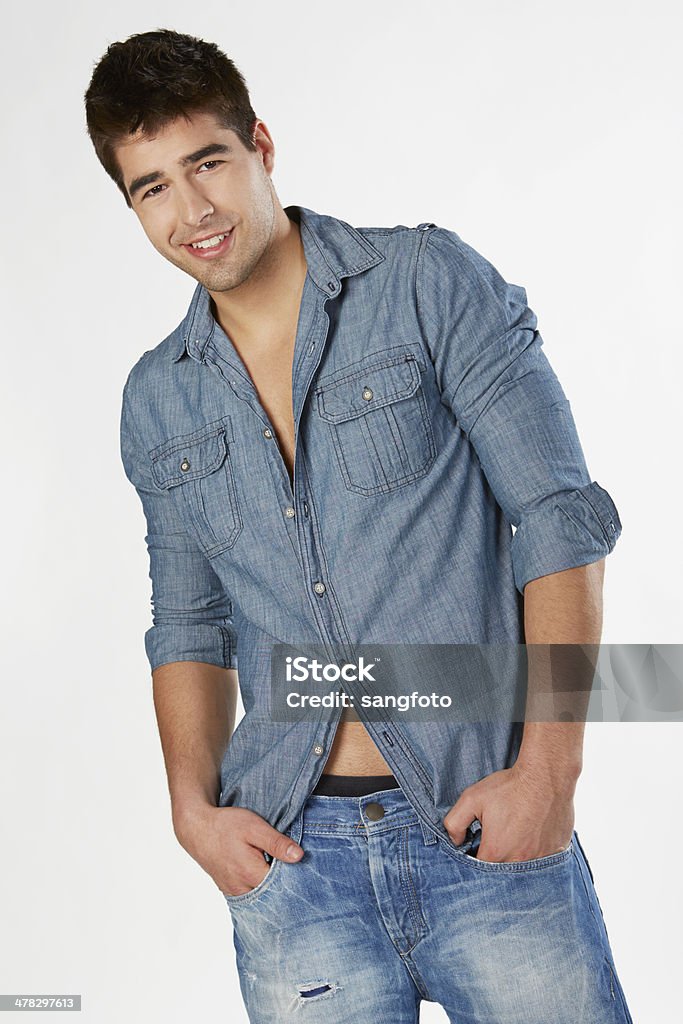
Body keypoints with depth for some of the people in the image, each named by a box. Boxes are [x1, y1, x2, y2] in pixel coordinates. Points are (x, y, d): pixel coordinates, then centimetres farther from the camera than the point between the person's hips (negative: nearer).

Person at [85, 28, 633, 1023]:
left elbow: (560, 515, -6)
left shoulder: (430, 281, -2)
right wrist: (193, 804, 1)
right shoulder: (157, 400, 10)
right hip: (291, 854, 3)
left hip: (487, 827, -2)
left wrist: (550, 764, -13)